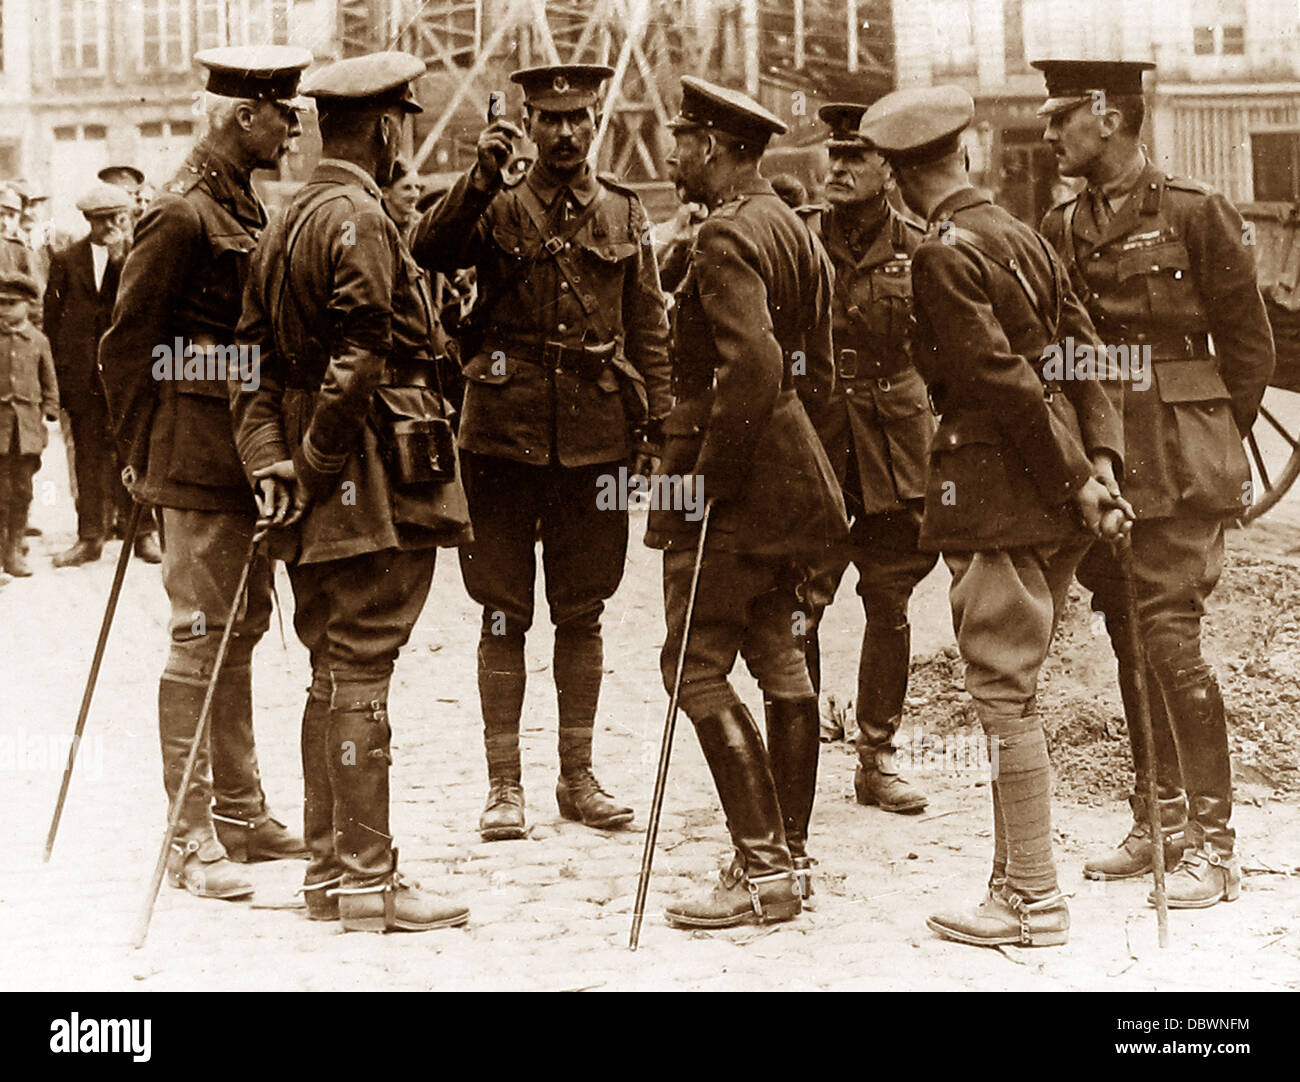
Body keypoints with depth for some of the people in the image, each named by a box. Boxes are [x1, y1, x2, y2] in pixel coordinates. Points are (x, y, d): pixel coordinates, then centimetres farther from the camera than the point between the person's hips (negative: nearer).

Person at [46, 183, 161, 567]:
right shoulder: (66, 260, 10)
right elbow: (53, 318, 9)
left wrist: (122, 258, -13)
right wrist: (55, 373, 3)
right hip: (84, 373, 1)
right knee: (89, 454, 4)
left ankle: (143, 532, 7)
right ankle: (90, 535, 11)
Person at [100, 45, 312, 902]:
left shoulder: (245, 207, 15)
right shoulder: (183, 214, -13)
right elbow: (127, 343, -13)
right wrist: (143, 453, -8)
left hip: (245, 459, 9)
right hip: (200, 461, -9)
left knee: (243, 626, 14)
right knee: (203, 634, -6)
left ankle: (241, 812, 24)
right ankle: (192, 837, 0)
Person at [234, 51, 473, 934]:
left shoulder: (288, 222, 16)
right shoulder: (362, 222, -15)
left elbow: (257, 356, 12)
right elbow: (361, 364, -23)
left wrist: (270, 459, 3)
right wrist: (321, 462, -13)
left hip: (323, 500, 10)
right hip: (374, 493, -9)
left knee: (334, 679, 15)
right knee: (360, 679, -5)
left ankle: (328, 869, 22)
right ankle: (369, 882, 2)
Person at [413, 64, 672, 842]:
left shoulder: (626, 215, 9)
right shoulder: (496, 208, 3)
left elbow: (650, 330, 11)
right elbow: (429, 254, -16)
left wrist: (655, 428, 3)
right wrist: (479, 177, -26)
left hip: (596, 439, 2)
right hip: (506, 435, -2)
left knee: (582, 614, 9)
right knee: (505, 615, 3)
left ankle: (579, 778, 20)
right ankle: (504, 785, 11)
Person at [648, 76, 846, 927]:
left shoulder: (728, 236, -16)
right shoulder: (791, 227, 15)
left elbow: (752, 369, -27)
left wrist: (706, 480, -21)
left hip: (734, 479, -10)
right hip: (790, 469, 10)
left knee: (698, 666, -6)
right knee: (780, 662, 12)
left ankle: (763, 871, -6)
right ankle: (791, 857, 19)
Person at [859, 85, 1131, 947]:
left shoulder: (944, 256, -13)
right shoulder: (1025, 238, 13)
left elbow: (1007, 383, -16)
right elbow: (1085, 351, 10)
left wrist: (1074, 481, -10)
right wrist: (1100, 459, 2)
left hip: (997, 492, -9)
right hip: (1051, 496, 9)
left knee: (1003, 692, -2)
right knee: (1014, 691, 15)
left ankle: (1034, 900, 3)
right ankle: (1021, 877, 22)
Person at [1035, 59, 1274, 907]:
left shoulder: (1195, 214, -6)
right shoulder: (1062, 230, 10)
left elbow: (1250, 343, 0)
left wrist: (1214, 443, 2)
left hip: (1177, 468, -6)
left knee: (1169, 637, -11)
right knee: (1131, 644, 10)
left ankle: (1212, 844, -5)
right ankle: (1159, 822, 21)